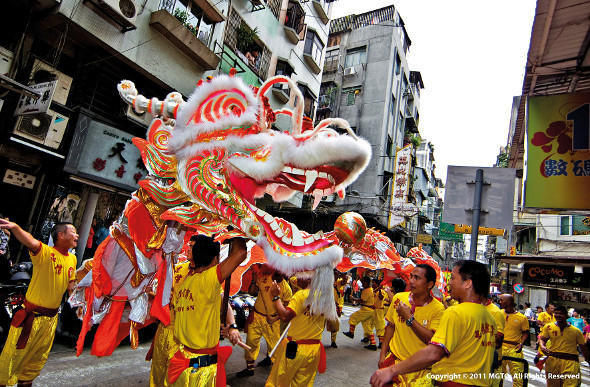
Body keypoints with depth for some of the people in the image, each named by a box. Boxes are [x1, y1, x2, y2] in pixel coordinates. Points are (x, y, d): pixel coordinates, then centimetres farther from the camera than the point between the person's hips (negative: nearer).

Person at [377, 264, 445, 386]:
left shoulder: (438, 309, -13)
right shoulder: (399, 298, -2)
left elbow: (432, 339, -21)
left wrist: (409, 318, -22)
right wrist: (383, 354, 4)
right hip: (393, 359, 3)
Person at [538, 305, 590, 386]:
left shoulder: (576, 331, 4)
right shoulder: (548, 327, 5)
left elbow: (583, 349, 11)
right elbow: (542, 339, 7)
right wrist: (542, 346, -14)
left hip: (570, 363, -1)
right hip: (552, 361, 1)